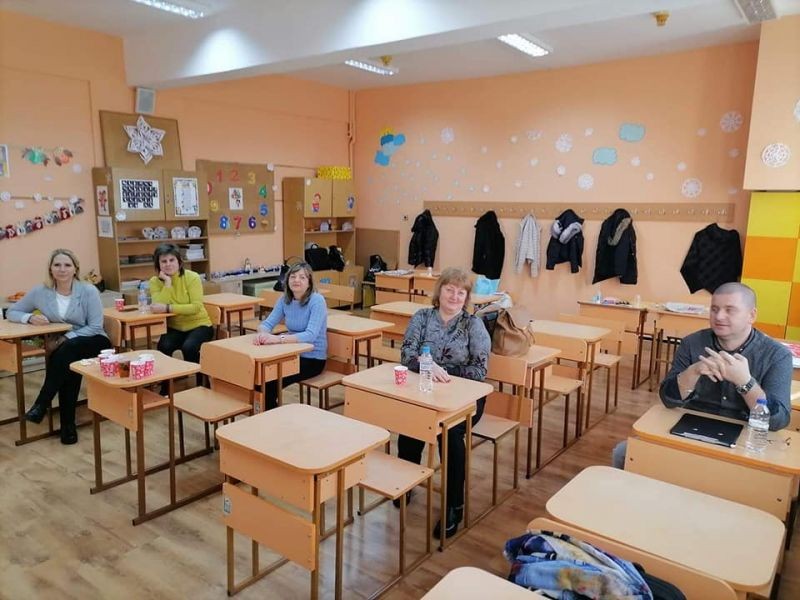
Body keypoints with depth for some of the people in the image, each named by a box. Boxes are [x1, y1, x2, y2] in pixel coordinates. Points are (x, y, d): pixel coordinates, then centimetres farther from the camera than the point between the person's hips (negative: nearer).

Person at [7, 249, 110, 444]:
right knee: (68, 365, -32)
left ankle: (42, 403, -23)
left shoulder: (89, 291, -9)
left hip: (93, 342, -2)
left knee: (69, 349, -36)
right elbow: (12, 312, 11)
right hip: (64, 348, 2)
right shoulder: (40, 292, 0)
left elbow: (95, 327, -12)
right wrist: (30, 317, -12)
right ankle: (68, 423, -22)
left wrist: (65, 339, -22)